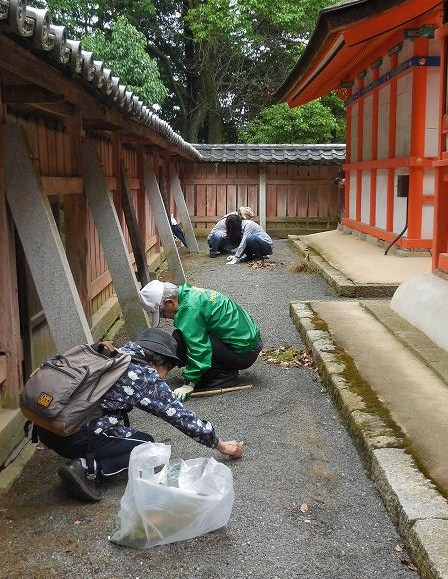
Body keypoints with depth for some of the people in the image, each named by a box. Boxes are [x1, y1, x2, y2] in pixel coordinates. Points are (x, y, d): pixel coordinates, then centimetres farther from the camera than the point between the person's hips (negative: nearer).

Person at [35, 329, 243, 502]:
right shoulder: (147, 377, -1)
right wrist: (220, 445, 16)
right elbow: (181, 416, 4)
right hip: (74, 435, -8)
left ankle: (85, 459, 5)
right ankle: (88, 467, -9)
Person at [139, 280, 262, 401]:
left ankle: (223, 375, -9)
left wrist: (189, 383, -18)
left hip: (242, 354, -10)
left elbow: (198, 348, -23)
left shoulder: (189, 308, -20)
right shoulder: (190, 293, 11)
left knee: (179, 340, -18)